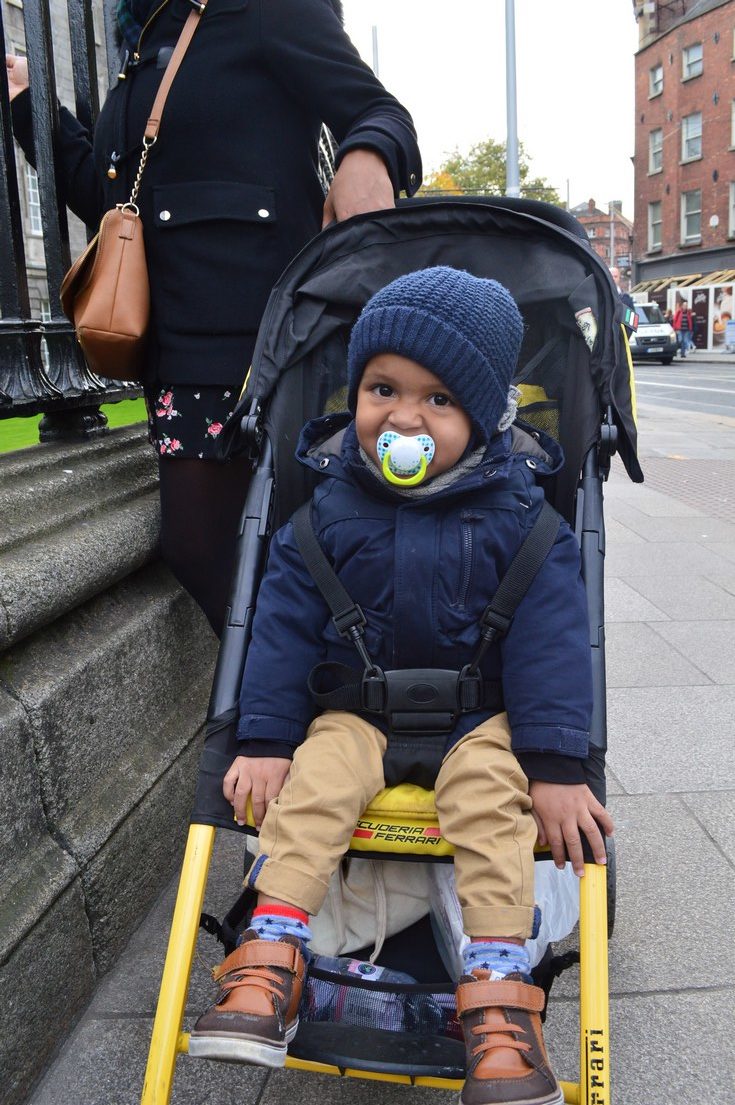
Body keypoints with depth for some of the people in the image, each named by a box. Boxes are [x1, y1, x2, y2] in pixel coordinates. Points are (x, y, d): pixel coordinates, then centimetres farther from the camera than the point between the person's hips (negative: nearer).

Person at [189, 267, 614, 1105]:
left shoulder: (515, 512, -10)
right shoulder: (331, 506, -6)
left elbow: (551, 633, -11)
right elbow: (286, 620, -3)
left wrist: (557, 766, -17)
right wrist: (264, 739, -7)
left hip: (479, 712, -1)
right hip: (360, 705, 2)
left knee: (492, 795, -26)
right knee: (311, 778, -23)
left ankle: (498, 1000, -18)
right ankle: (269, 966, -16)